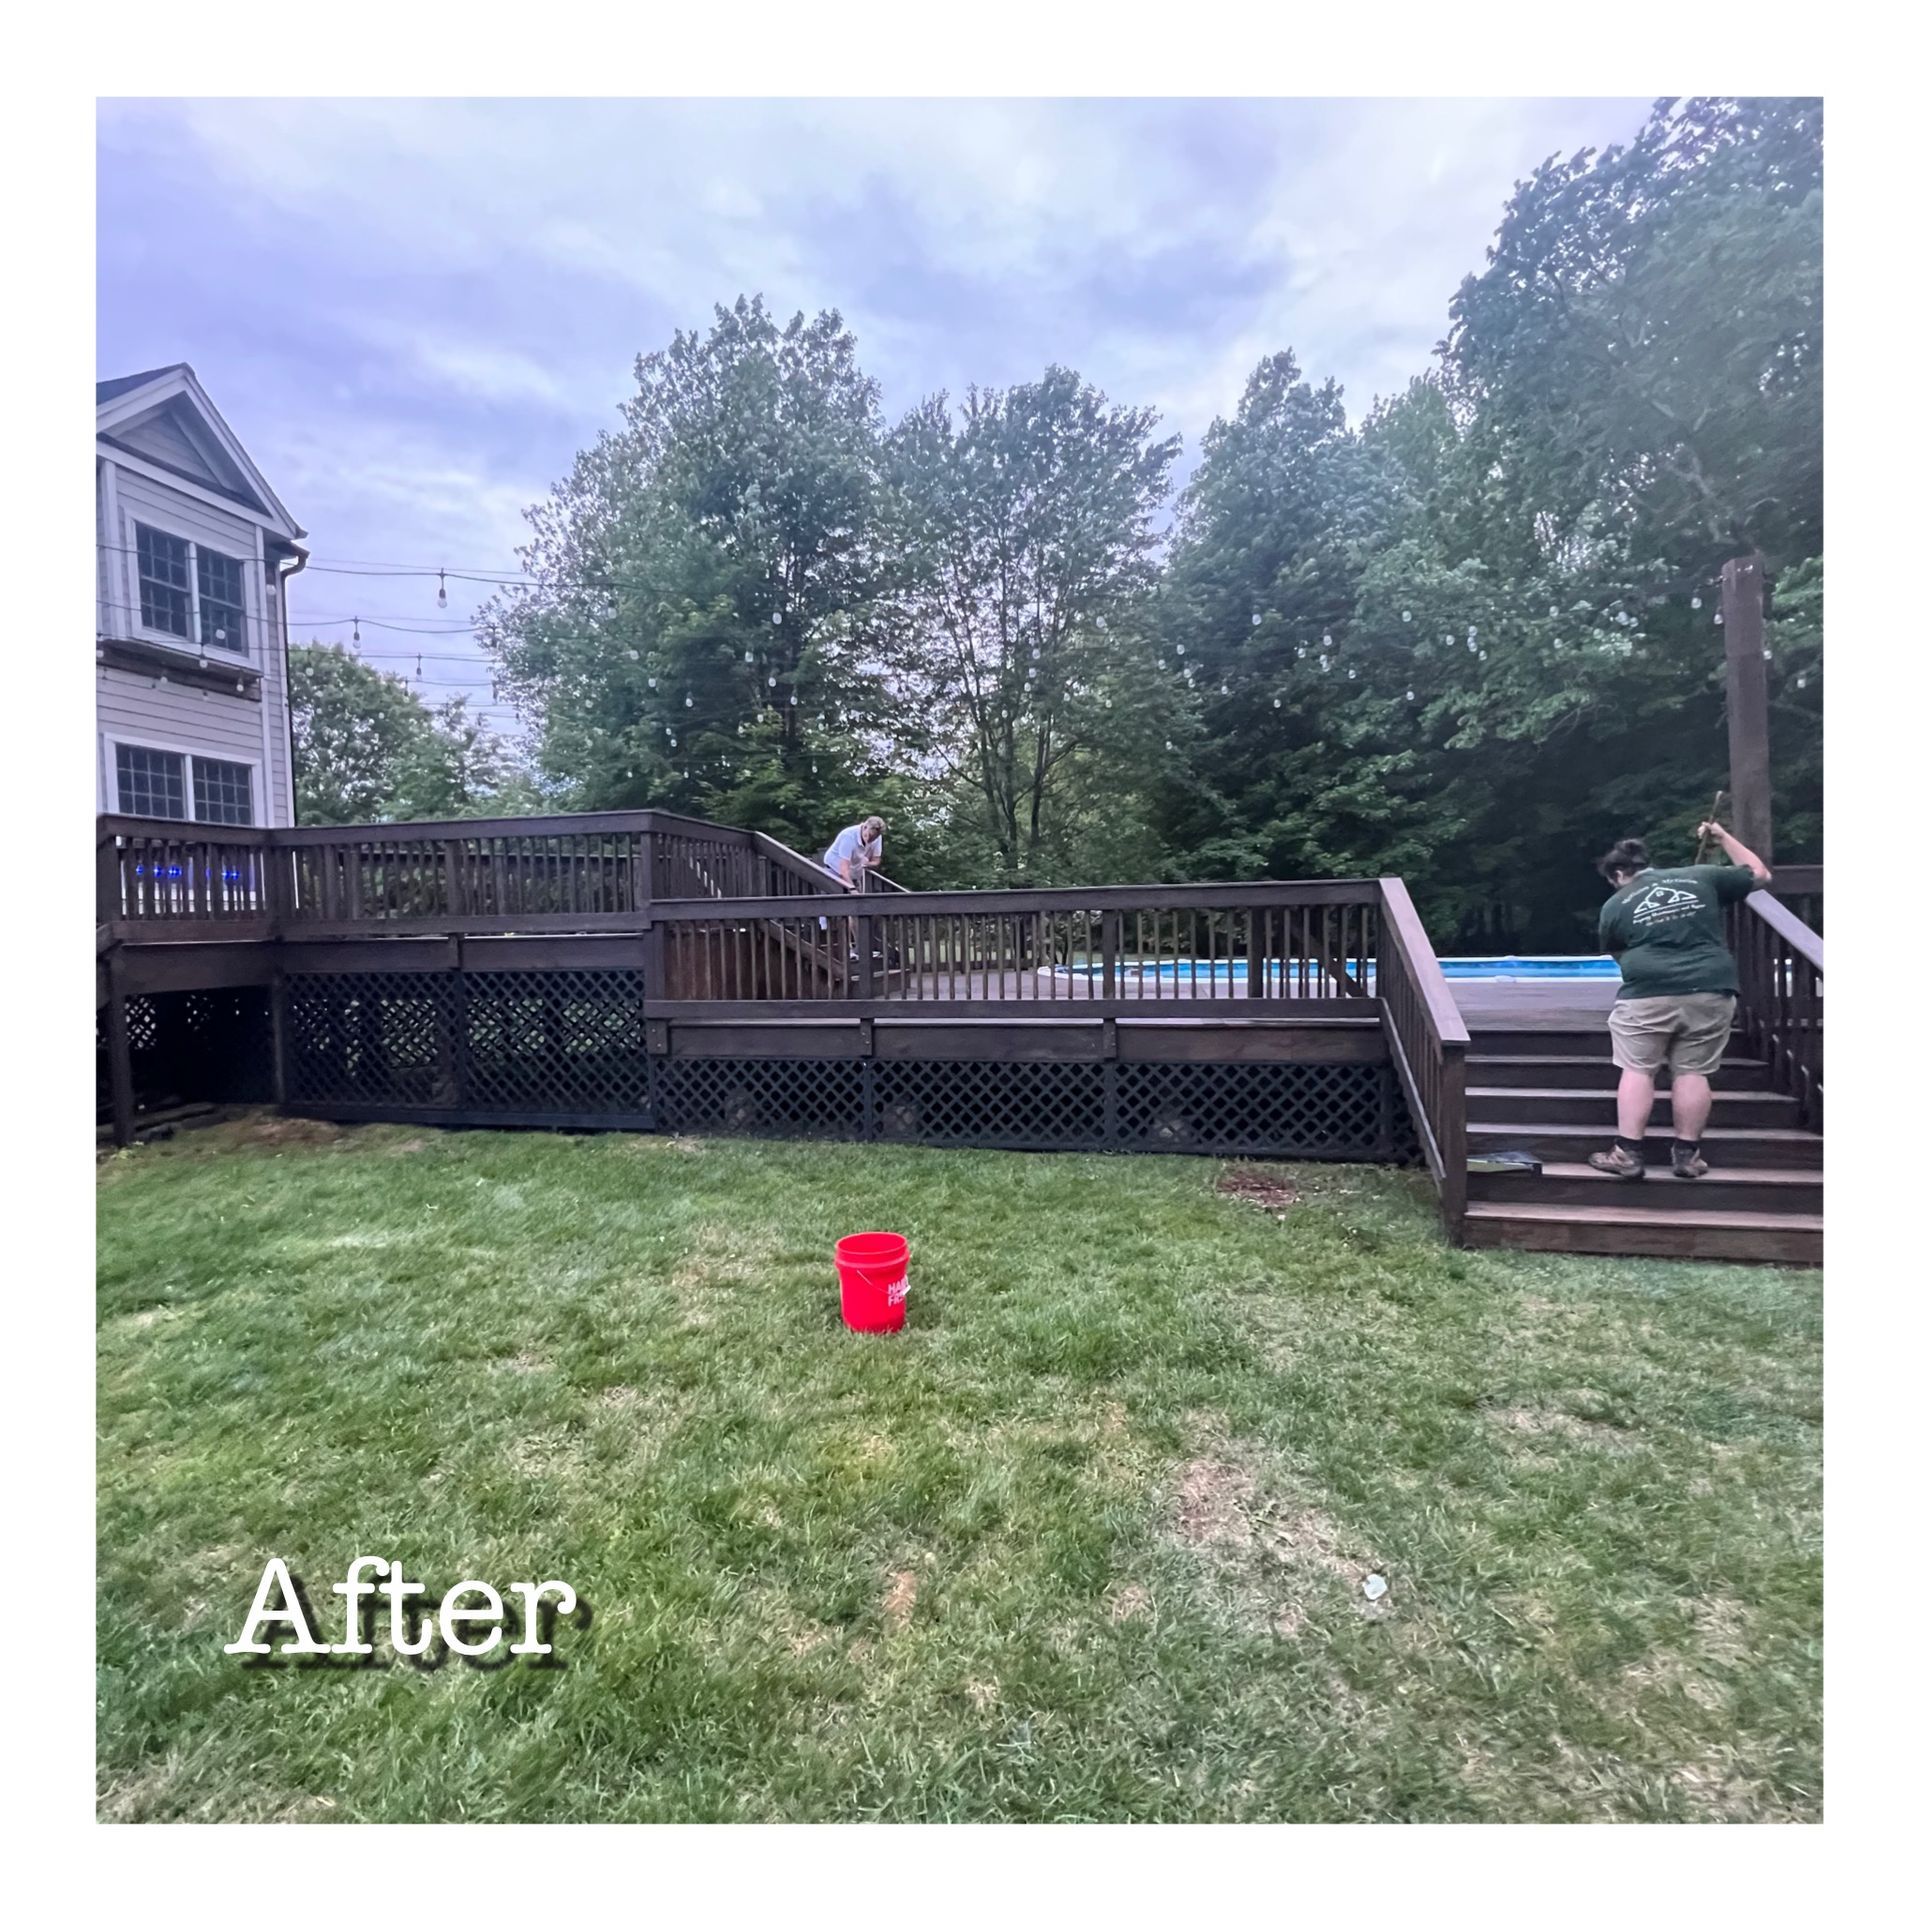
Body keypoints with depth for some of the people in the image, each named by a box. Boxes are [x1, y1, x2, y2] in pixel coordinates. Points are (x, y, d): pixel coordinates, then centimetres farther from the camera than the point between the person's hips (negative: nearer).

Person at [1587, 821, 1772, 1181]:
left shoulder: (1615, 906, 6)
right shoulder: (1702, 877, 11)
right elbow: (1759, 875, 24)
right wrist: (1724, 838, 32)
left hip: (1647, 994, -2)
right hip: (1709, 991, 3)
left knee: (1637, 1070, 5)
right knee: (1694, 1072, 8)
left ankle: (1628, 1153, 3)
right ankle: (1687, 1155, 13)